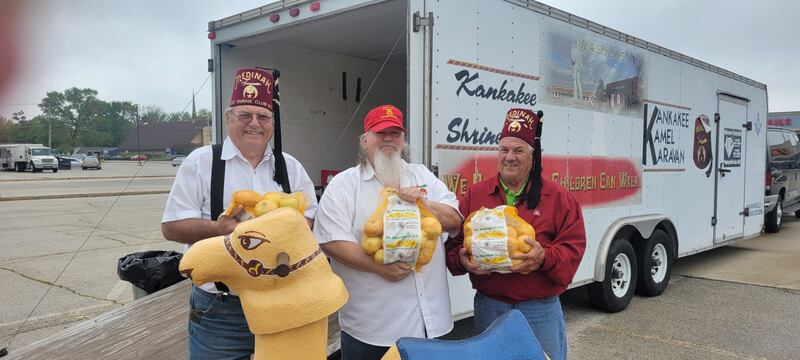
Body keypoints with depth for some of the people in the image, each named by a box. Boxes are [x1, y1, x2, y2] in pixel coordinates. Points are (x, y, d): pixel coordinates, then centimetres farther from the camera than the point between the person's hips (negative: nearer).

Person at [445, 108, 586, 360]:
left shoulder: (558, 197, -2)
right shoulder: (475, 195, 3)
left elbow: (573, 247, -7)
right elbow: (455, 243, 5)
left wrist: (544, 258, -25)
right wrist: (462, 259, -17)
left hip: (541, 311, -1)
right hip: (488, 308, 2)